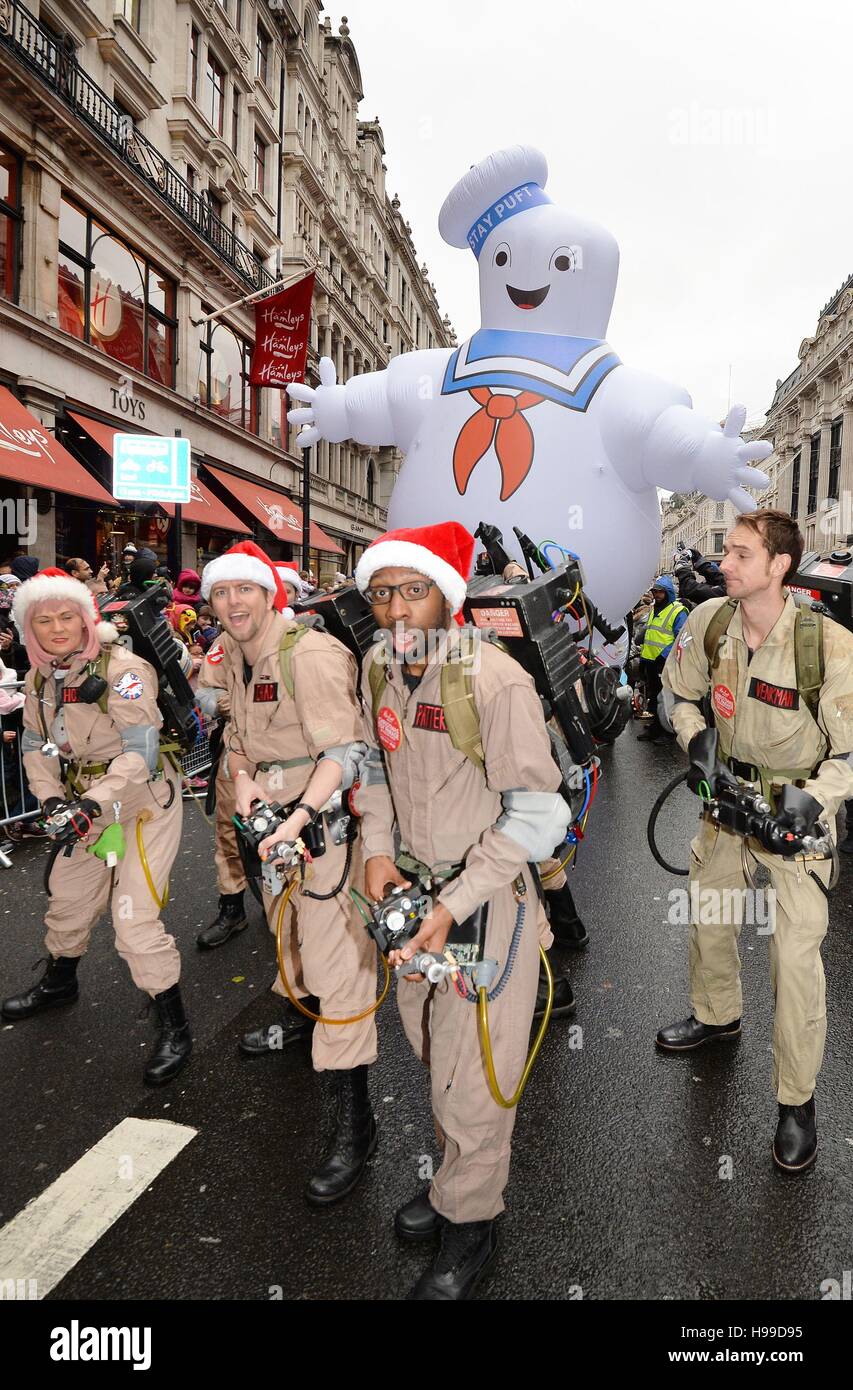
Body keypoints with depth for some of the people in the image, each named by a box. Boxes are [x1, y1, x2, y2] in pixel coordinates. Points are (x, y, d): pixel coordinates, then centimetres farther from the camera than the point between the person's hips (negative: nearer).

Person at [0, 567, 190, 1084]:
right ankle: (59, 982, 53)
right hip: (86, 802, 8)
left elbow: (141, 752, -26)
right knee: (67, 899, 24)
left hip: (143, 801, -7)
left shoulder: (124, 669, -22)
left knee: (135, 920, -11)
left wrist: (95, 802, -34)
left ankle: (175, 1027, 7)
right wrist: (51, 798, -9)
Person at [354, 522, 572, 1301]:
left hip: (489, 894, -6)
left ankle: (471, 1219, 31)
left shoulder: (497, 683, -23)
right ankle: (460, 1176, 46)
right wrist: (378, 849, -1)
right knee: (432, 1048, 21)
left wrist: (455, 904, -23)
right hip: (415, 885, 6)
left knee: (471, 1074, 5)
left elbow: (536, 814, -20)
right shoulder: (380, 670, -2)